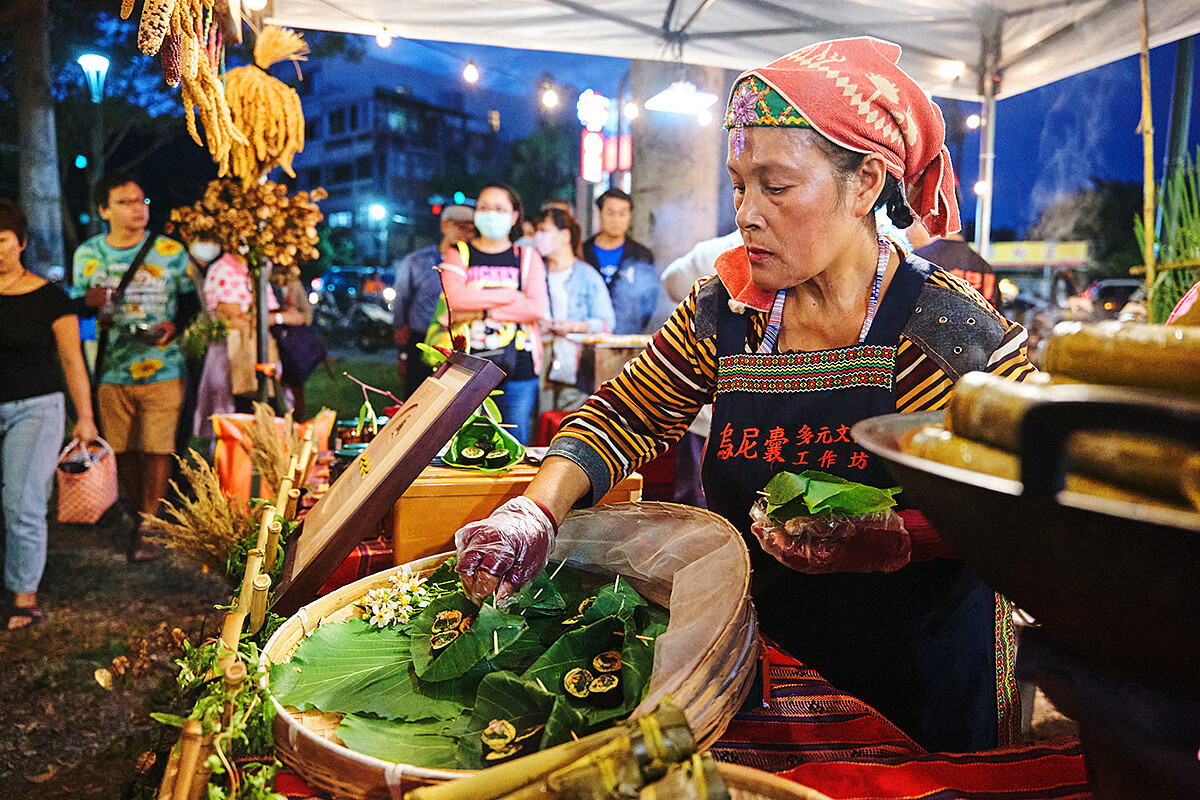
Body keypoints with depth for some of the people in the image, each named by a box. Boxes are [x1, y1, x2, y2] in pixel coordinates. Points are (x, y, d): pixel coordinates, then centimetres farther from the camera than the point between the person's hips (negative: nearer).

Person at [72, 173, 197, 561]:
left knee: (156, 449, -6)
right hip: (111, 370, 3)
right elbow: (77, 308, 15)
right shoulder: (87, 254, 6)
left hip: (162, 371, -3)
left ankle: (149, 527, 6)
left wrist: (173, 327, -14)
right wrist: (88, 302, -9)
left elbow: (190, 300, 5)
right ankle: (143, 512, 29)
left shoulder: (170, 251, -1)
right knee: (122, 450, 8)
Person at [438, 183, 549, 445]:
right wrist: (511, 295, -7)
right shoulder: (458, 254, 11)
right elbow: (455, 298, -9)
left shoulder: (528, 257, 12)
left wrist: (481, 312, -9)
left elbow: (537, 308, -4)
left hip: (518, 366, 1)